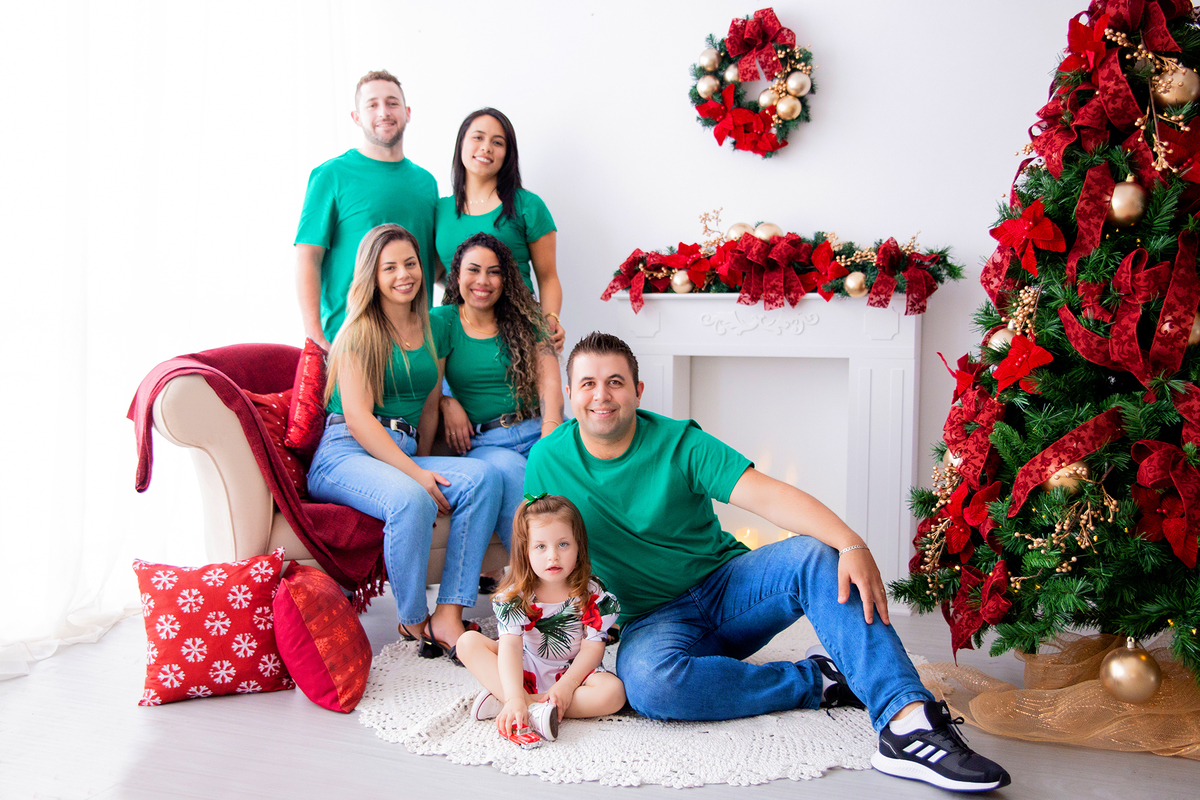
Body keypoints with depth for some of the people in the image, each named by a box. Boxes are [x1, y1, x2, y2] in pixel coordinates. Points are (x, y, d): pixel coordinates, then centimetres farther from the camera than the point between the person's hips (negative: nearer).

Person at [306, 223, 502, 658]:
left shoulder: (434, 331, 16)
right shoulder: (359, 332, -1)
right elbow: (357, 417, -11)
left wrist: (425, 467, 15)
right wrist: (416, 474, -19)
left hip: (405, 456, 6)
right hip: (345, 454, -6)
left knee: (483, 475, -24)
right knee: (411, 501, -37)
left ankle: (448, 617, -27)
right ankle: (413, 621, -12)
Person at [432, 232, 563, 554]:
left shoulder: (525, 321, 16)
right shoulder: (441, 321, 12)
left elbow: (549, 382, 5)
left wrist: (551, 435, -12)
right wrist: (447, 401, -15)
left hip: (535, 431, 2)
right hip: (481, 442, -2)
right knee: (509, 469, -37)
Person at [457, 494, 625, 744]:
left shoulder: (592, 595, -12)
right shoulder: (514, 596, -14)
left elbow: (592, 648, -12)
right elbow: (510, 646, -25)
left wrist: (566, 686, -26)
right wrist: (515, 698, -39)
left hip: (573, 671, 0)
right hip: (524, 670, 0)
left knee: (613, 693, -30)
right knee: (468, 642, -18)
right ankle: (532, 707, -34)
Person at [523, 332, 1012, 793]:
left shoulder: (679, 443, -9)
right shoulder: (547, 461, -4)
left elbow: (767, 495, -21)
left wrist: (851, 545, -36)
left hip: (728, 584, 0)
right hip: (654, 619, 0)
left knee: (814, 555, -29)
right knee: (648, 682, -36)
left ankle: (907, 721, -40)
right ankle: (816, 680, -17)